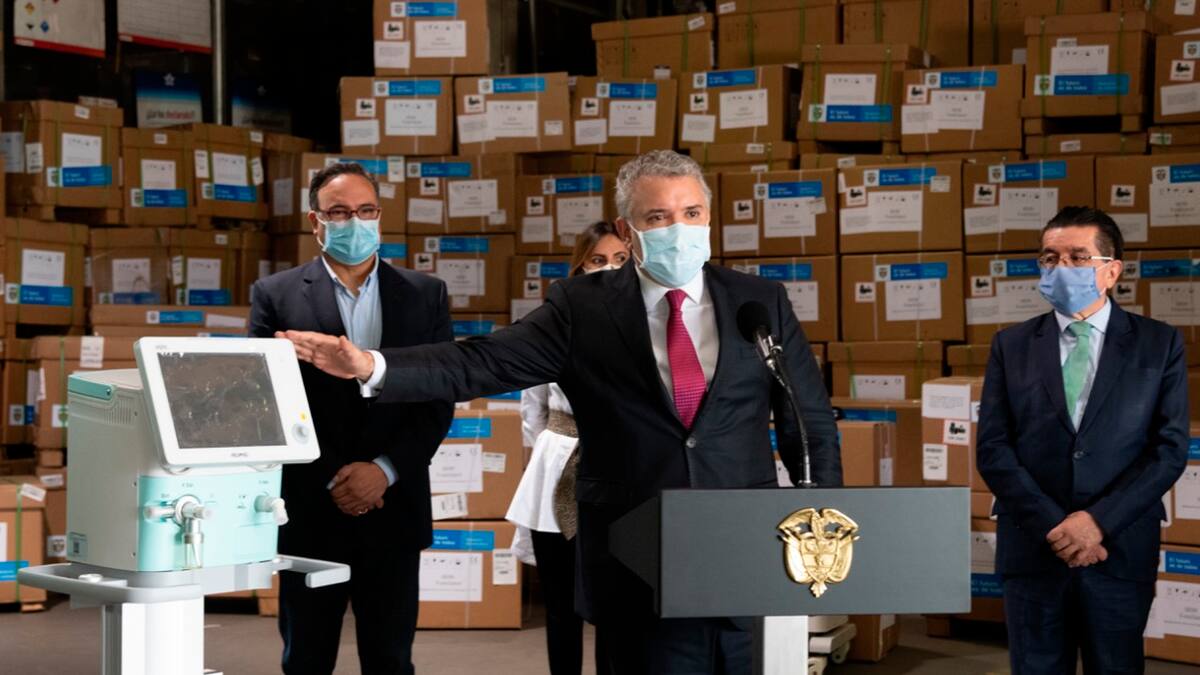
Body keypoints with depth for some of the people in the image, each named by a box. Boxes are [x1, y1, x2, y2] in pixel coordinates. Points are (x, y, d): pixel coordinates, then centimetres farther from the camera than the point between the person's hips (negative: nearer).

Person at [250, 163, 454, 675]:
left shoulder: (425, 295, 7)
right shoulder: (275, 295, 1)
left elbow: (439, 399, 2)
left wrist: (385, 470, -10)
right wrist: (332, 479, -10)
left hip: (392, 509, 1)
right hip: (309, 513, -1)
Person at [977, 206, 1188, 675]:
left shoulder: (1159, 344, 3)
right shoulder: (1012, 346, 5)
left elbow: (1170, 447, -4)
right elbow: (992, 449, -1)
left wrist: (1098, 521, -14)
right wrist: (1053, 526, -13)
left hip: (1120, 551, -1)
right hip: (1032, 549, 1)